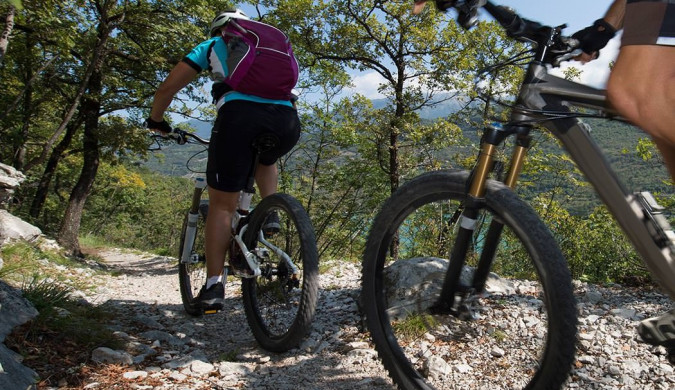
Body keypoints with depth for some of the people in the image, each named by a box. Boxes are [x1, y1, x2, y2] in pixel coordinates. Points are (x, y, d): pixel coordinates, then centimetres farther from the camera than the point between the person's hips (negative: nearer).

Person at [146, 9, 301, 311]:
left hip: (239, 114, -3)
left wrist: (155, 120, 38)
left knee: (221, 204, 8)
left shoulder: (213, 45, 26)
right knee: (265, 158, 37)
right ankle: (270, 215, 16)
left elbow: (169, 86, 22)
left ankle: (213, 286, 3)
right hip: (287, 119, 3)